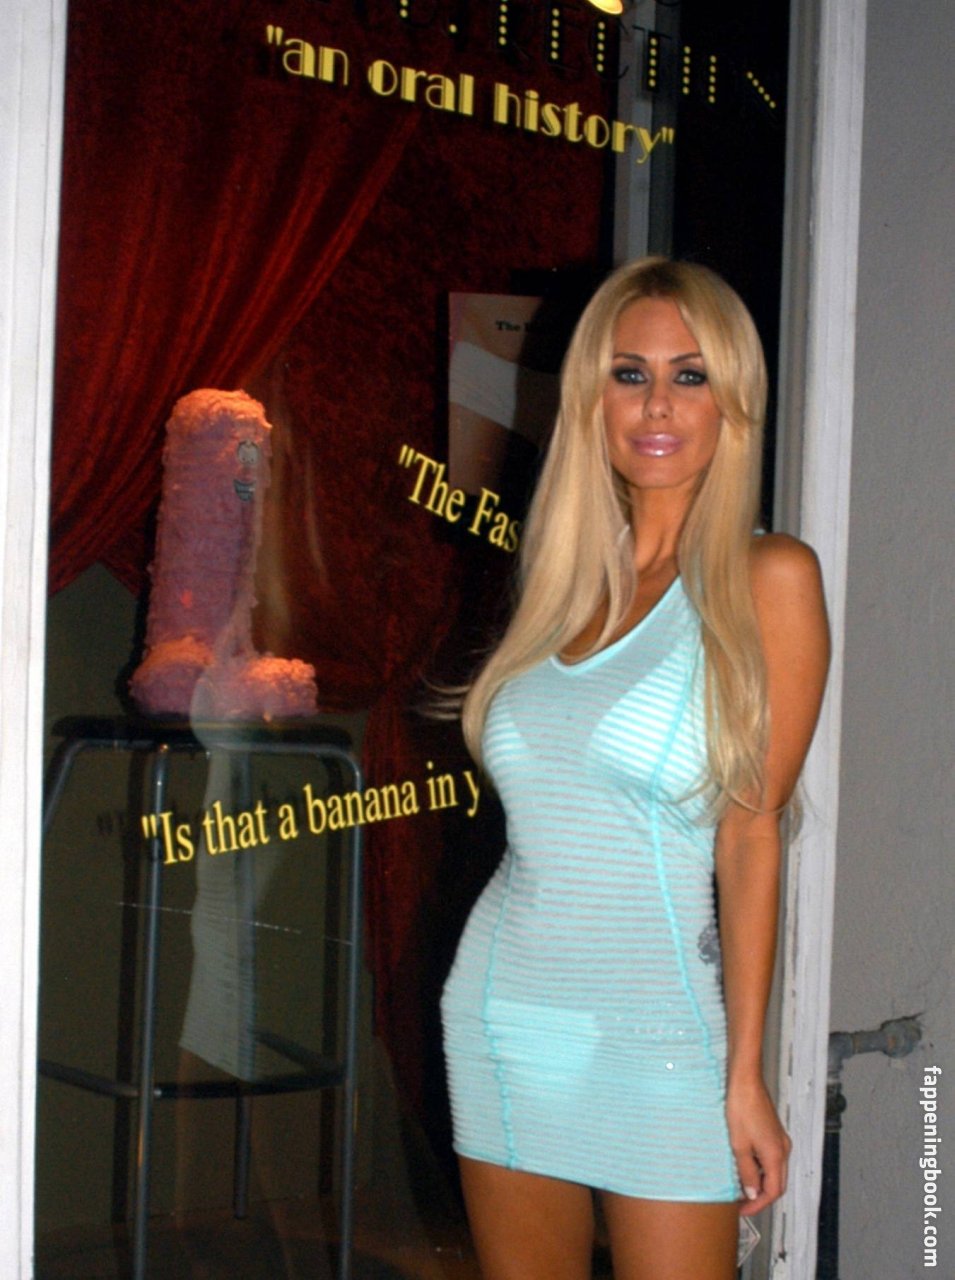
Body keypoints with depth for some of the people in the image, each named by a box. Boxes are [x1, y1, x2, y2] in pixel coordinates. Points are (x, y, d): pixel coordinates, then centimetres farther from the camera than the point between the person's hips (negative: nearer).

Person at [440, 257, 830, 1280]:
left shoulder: (767, 579, -7)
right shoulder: (564, 577, 9)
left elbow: (750, 835, -11)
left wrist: (746, 1075, -12)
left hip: (657, 1037, -5)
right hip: (505, 1010, 5)